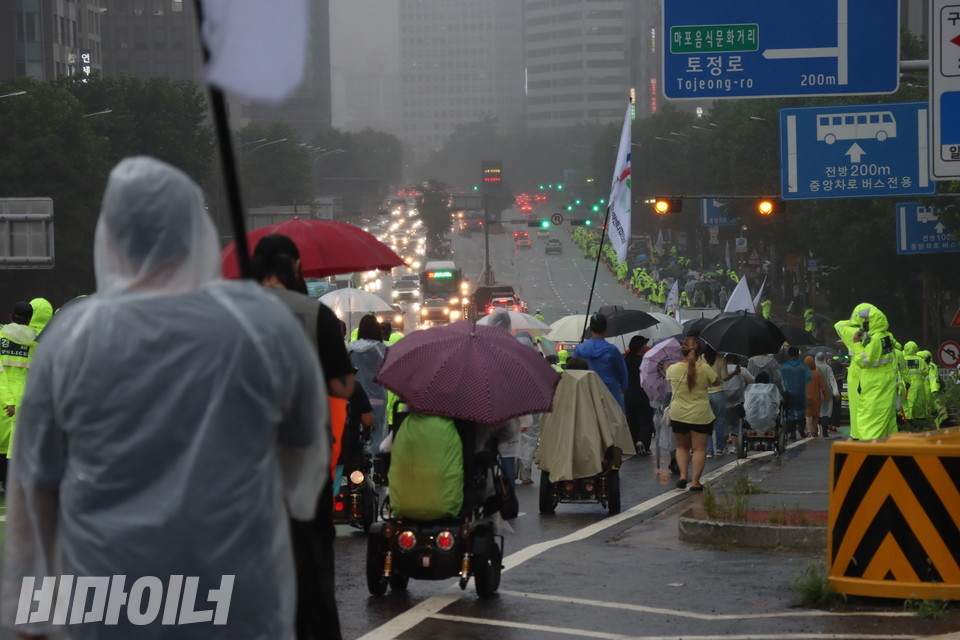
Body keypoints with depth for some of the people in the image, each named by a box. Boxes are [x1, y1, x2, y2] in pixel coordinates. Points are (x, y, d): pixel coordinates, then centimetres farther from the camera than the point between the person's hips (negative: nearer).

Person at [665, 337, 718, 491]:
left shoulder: (672, 369, -7)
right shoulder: (704, 369, -13)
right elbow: (716, 382, 3)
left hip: (678, 414, 2)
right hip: (701, 415, -2)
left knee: (682, 446, 19)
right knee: (699, 449, 6)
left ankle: (683, 475, 2)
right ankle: (695, 481, 0)